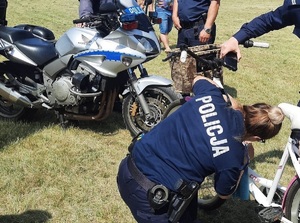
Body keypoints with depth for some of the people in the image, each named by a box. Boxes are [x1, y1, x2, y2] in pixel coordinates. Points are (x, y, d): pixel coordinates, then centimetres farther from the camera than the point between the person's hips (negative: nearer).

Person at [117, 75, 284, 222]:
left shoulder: (212, 96, -7)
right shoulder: (232, 158, -18)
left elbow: (199, 79, 20)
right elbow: (224, 194, 4)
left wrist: (236, 105, 21)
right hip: (148, 194, -7)